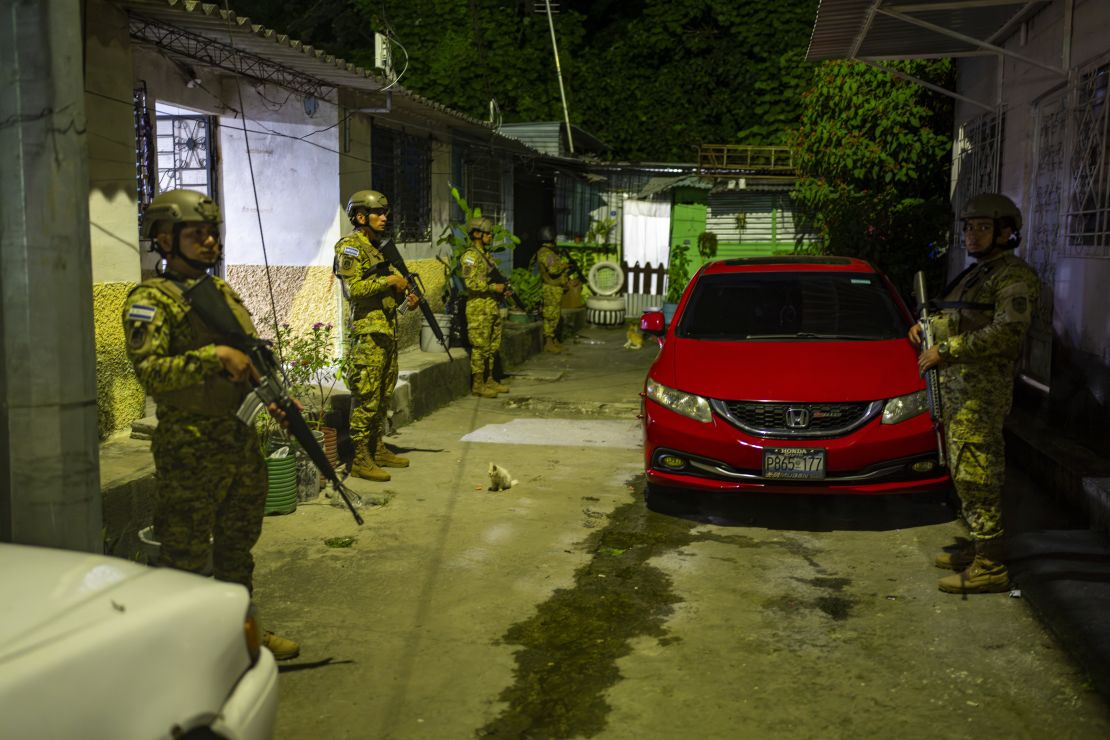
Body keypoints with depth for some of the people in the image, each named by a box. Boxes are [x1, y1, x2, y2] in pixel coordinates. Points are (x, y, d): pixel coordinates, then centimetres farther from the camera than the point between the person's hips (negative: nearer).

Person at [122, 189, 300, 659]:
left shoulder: (224, 293, 12)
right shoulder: (150, 300, -10)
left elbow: (252, 359, 21)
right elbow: (150, 372, -23)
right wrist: (215, 357, -27)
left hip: (243, 441, 8)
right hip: (191, 451, -7)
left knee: (237, 546, 20)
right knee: (184, 558, 3)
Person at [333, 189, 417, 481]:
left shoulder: (378, 246, 18)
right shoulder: (350, 246, -9)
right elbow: (354, 288, -20)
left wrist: (405, 295, 5)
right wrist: (389, 280, -15)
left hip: (388, 330, 9)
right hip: (368, 331, -9)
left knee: (385, 395, 14)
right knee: (367, 398, -7)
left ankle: (378, 449, 23)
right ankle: (360, 459, -3)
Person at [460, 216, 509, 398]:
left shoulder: (485, 254, 18)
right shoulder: (470, 256, -12)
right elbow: (472, 282, -22)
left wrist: (502, 288, 9)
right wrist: (494, 287, -17)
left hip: (492, 308, 9)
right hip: (479, 309, -9)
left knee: (493, 347, 13)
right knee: (480, 347, -5)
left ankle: (489, 380, 22)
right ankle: (477, 385, 1)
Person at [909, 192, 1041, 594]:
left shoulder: (1013, 276, -10)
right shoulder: (976, 274, 20)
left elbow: (1008, 332, -23)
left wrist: (946, 350, -21)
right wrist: (927, 326, 10)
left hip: (980, 390, -10)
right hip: (955, 385, 10)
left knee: (975, 474, -10)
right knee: (967, 474, 14)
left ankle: (991, 567, -5)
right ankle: (981, 550, 25)